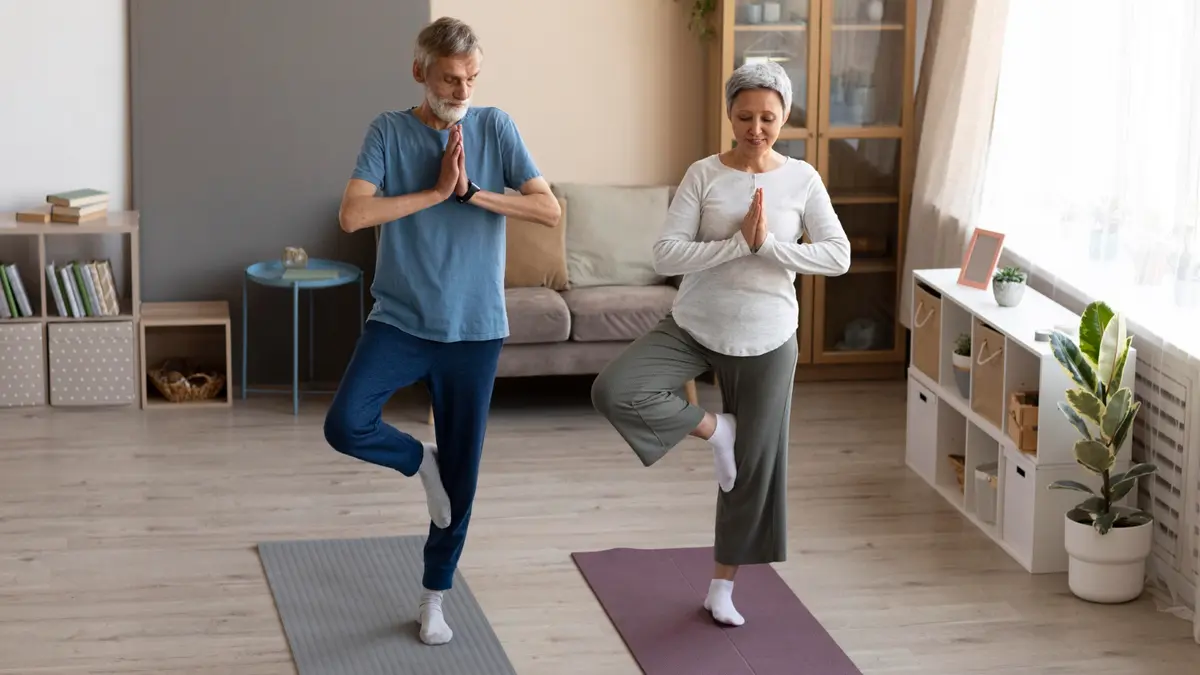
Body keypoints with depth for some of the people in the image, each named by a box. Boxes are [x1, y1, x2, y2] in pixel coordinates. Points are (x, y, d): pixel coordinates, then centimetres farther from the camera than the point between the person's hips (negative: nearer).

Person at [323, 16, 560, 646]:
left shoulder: (495, 127, -1)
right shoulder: (390, 130, -4)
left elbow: (549, 210, -9)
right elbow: (352, 214, -16)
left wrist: (471, 192, -15)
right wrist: (435, 192, -16)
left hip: (475, 328, 1)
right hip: (400, 321, -1)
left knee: (461, 474, 6)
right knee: (345, 425, -23)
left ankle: (434, 597, 25)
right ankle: (419, 459, 10)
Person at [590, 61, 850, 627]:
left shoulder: (802, 179, -3)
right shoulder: (703, 175, -7)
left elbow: (838, 257, -8)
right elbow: (666, 256, -14)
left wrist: (768, 244, -19)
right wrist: (738, 242, -22)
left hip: (764, 342, 0)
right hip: (692, 327, 0)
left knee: (753, 467, 6)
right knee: (612, 392, -23)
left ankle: (721, 589, 24)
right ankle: (713, 428, 1)